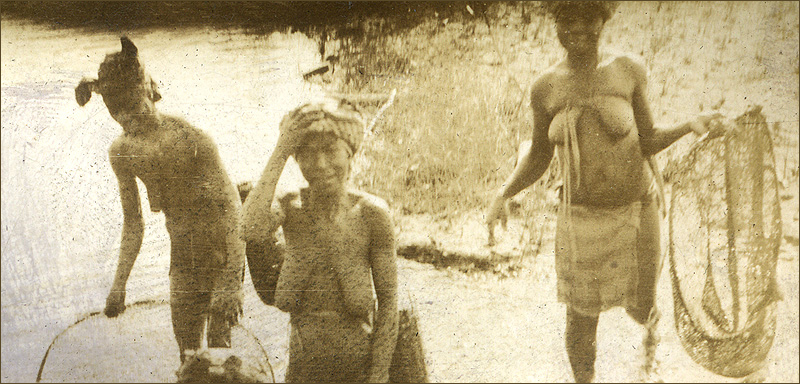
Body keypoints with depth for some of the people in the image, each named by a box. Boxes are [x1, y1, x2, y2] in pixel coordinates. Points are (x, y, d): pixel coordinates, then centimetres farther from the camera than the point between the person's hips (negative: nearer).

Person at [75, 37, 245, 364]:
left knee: (219, 350, -7)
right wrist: (119, 284, 5)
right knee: (188, 356, 9)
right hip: (182, 251, 5)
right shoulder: (121, 152, -2)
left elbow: (232, 208, -21)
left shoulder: (191, 140, -21)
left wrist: (230, 284, -27)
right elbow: (133, 223, 10)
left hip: (220, 244, -5)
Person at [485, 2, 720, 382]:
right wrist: (503, 194, -11)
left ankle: (651, 323, 54)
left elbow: (648, 142, -2)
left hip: (634, 212, 0)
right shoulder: (546, 88, -5)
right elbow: (539, 156, 4)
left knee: (637, 308, 14)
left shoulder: (628, 71, -8)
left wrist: (689, 126, -20)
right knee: (581, 320, 6)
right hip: (580, 217, 1)